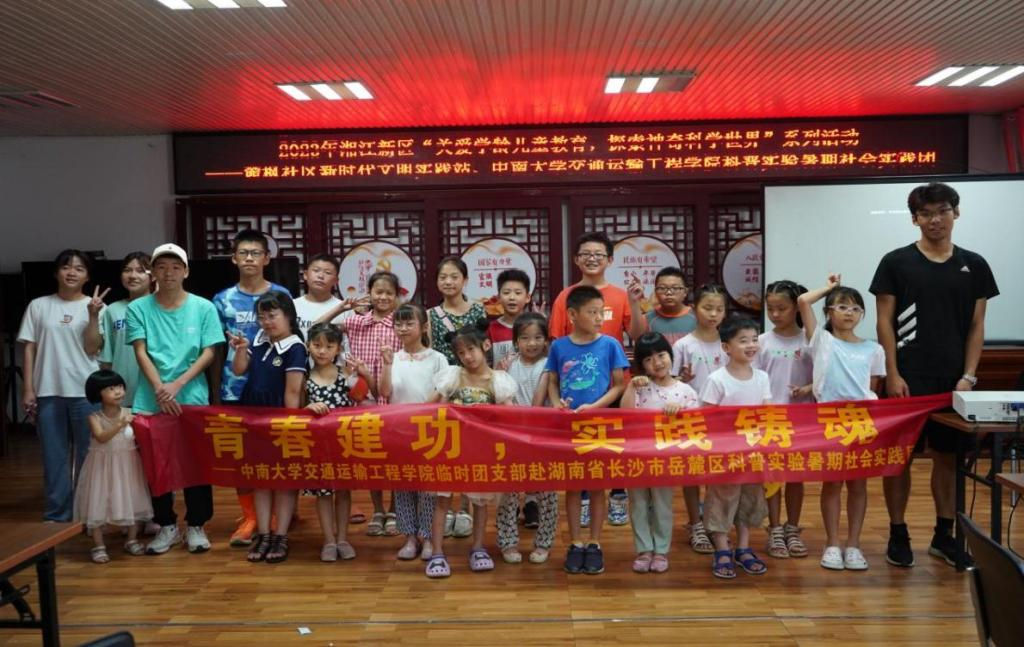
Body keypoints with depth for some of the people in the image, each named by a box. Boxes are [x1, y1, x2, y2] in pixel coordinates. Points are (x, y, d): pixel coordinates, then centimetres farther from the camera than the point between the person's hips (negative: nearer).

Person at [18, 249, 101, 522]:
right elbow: (29, 348, 7)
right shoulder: (38, 306, 8)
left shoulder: (94, 307, 3)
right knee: (54, 456, 6)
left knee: (87, 456, 3)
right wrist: (28, 389, 2)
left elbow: (92, 349, -4)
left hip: (86, 391, -1)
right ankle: (57, 515, 16)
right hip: (48, 392, 1)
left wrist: (92, 315, -15)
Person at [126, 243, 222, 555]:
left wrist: (177, 385, -13)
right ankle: (167, 526, 21)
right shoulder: (138, 308, 2)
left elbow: (208, 353, -3)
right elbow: (141, 353, -3)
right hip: (151, 401, 1)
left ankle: (196, 525, 18)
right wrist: (160, 390, -16)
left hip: (193, 399, -1)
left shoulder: (203, 307, 0)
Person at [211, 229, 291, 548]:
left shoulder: (281, 295, 1)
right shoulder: (223, 300, 6)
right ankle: (249, 516, 17)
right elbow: (217, 350, 10)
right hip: (235, 388, 2)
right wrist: (215, 393, 7)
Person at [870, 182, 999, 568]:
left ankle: (943, 535, 22)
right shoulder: (896, 262, 0)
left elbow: (976, 326, 8)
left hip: (954, 379, 3)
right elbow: (885, 323, -2)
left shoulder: (974, 266, 8)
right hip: (908, 378, -3)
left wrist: (968, 376, -2)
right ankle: (898, 535, 11)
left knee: (948, 455, 9)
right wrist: (893, 375, -9)